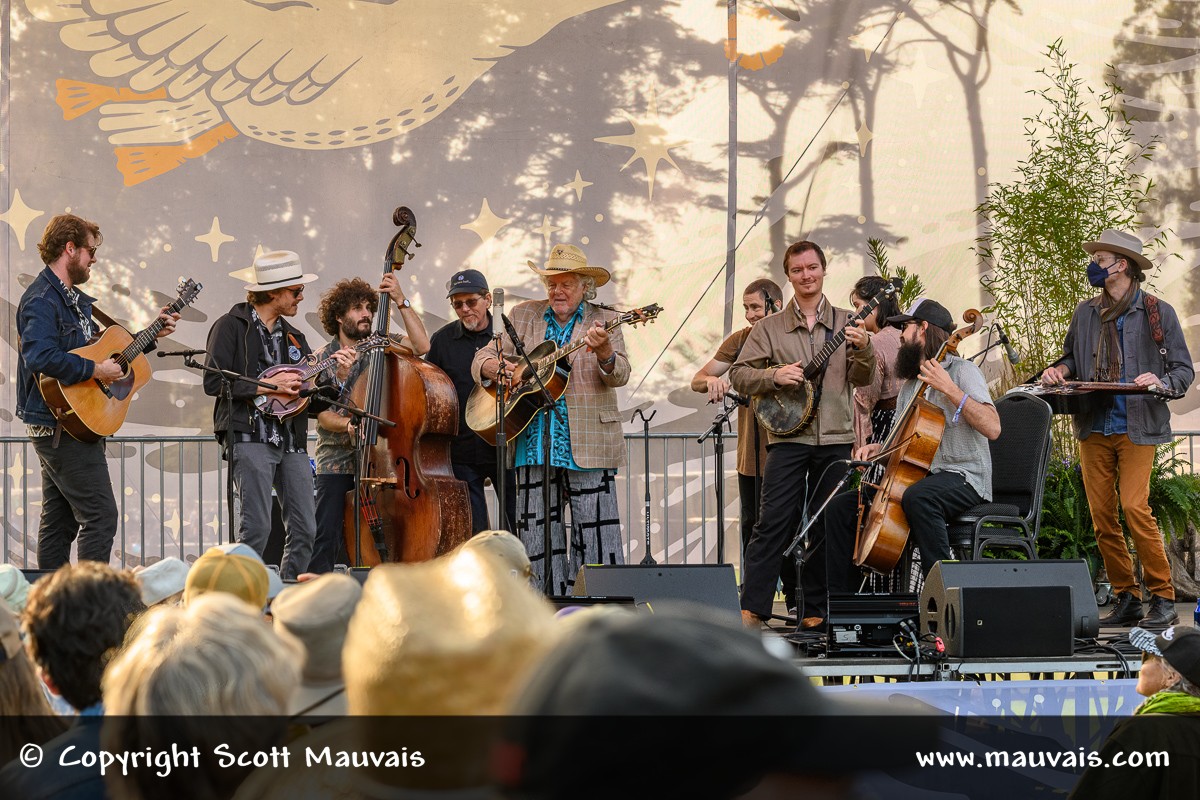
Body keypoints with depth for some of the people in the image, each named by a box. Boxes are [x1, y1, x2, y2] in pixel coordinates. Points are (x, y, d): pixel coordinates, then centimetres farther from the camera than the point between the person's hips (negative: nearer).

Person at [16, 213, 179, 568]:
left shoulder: (72, 298, 17)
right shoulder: (42, 299, -16)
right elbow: (39, 357, -31)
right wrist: (95, 370, -25)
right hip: (64, 425, -11)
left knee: (59, 519, 12)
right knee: (100, 516, -11)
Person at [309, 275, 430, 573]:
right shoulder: (322, 360, 2)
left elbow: (421, 346, -11)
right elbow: (322, 414, -5)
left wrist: (401, 301, -13)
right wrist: (346, 424, -26)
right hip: (337, 462, -1)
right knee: (327, 538, -10)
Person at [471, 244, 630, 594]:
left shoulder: (604, 321, 4)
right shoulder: (523, 316, 13)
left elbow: (619, 375, -9)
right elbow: (482, 359, 13)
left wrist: (604, 352, -31)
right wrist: (496, 368, -11)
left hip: (586, 446, -3)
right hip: (532, 443, 3)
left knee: (594, 532, -6)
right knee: (537, 531, 5)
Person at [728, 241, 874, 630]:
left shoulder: (846, 324, 10)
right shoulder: (769, 328, 8)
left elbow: (862, 379, 3)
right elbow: (738, 374, 6)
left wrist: (863, 350, -17)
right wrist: (774, 375, -12)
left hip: (835, 438, 2)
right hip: (788, 437, -1)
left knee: (826, 527, 5)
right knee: (773, 522, -10)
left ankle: (815, 611, 13)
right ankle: (752, 609, -10)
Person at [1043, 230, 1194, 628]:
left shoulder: (1158, 312, -1)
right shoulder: (1085, 313, 12)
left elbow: (1184, 370, 1)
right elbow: (1072, 355, 26)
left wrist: (1161, 381, -20)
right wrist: (1060, 370, 3)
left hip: (1137, 427, -5)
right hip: (1094, 427, 5)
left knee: (1134, 506, -17)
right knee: (1101, 513, 2)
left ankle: (1163, 598, -7)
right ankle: (1126, 599, 12)